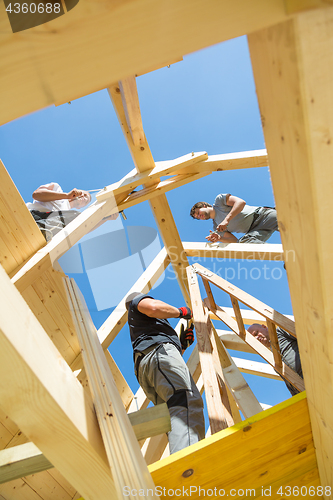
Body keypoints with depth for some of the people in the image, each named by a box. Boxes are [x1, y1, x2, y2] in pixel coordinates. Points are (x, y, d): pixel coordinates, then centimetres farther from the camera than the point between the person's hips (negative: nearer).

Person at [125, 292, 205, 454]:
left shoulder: (139, 325, 45)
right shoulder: (136, 299, 24)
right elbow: (153, 307, -3)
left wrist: (182, 344, 24)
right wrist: (180, 311, 11)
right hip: (158, 350, -9)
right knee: (187, 401, -31)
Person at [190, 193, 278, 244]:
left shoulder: (219, 200, 2)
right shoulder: (216, 228, 15)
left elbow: (241, 202, -14)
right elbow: (235, 241, 7)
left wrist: (226, 220, -25)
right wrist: (220, 238, -14)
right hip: (253, 231, 3)